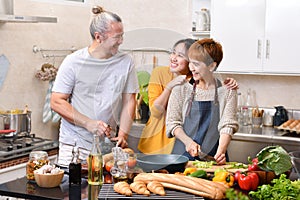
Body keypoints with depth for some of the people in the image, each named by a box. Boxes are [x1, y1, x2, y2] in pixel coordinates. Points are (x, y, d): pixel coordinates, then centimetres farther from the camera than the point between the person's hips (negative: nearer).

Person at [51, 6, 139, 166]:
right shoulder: (73, 62, -5)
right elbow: (57, 102, -5)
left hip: (108, 144, 2)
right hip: (74, 143, -2)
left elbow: (129, 102, 6)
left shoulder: (125, 62, 3)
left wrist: (123, 135, -6)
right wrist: (89, 124, -15)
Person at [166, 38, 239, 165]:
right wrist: (188, 142, -11)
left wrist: (221, 152, -19)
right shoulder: (181, 89, 7)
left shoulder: (227, 92, 4)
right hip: (183, 154, 1)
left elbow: (228, 126, -3)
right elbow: (172, 122, 6)